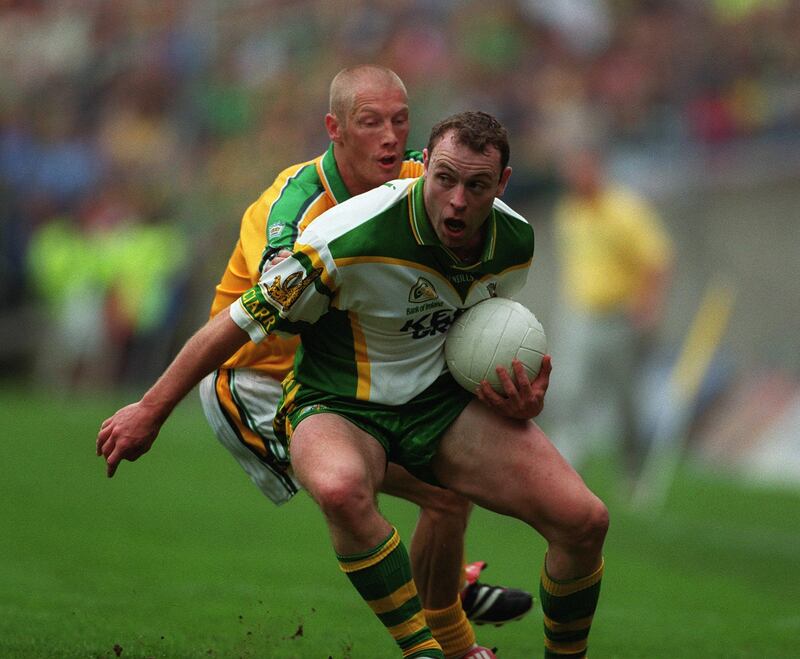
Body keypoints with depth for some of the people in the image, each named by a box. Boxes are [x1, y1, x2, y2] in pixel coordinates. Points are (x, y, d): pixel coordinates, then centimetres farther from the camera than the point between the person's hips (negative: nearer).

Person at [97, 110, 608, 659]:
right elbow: (240, 322, -14)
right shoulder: (350, 237, -26)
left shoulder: (517, 242, -7)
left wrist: (522, 401, -4)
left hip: (443, 400, 5)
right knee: (341, 488, -43)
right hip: (339, 407, -5)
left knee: (584, 519, -14)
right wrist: (150, 410, -8)